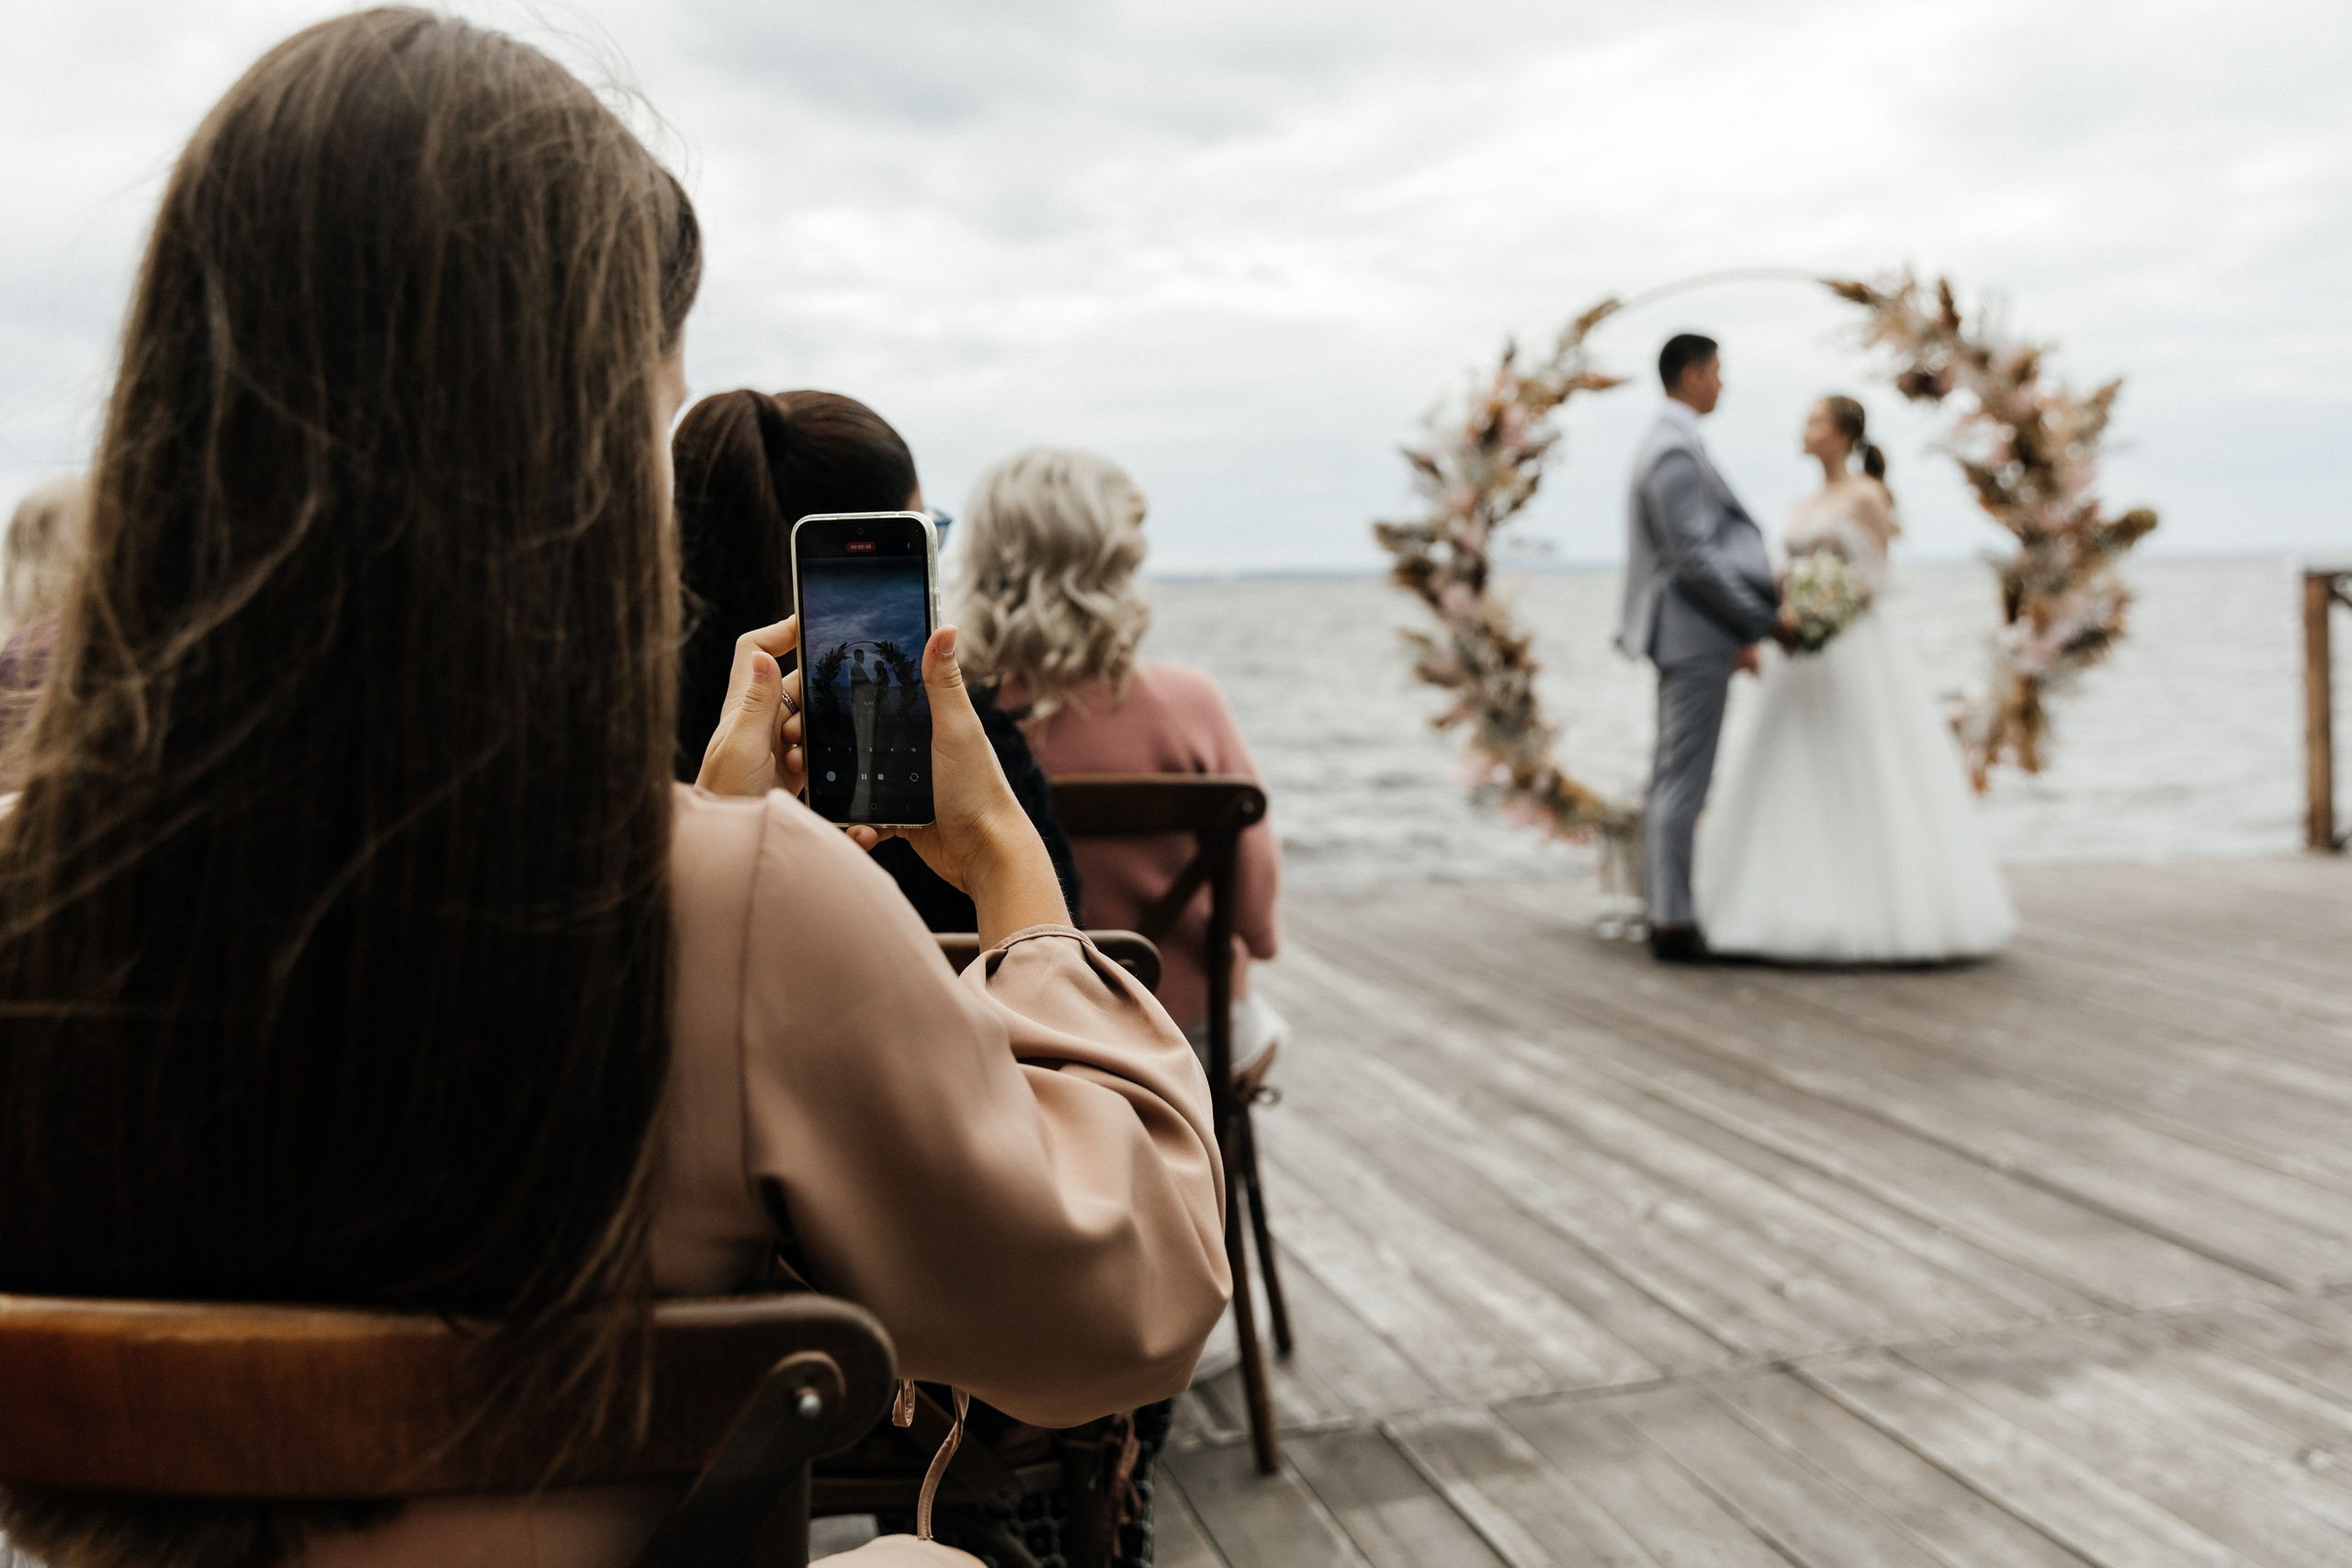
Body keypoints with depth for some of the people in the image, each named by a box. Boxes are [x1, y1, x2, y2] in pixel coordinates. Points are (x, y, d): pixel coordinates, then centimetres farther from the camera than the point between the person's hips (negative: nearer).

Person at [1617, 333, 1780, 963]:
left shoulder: (1667, 445, 17)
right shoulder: (1677, 452, -16)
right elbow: (1694, 560, -21)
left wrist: (1738, 635, 18)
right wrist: (1764, 619, -14)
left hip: (1690, 637, 11)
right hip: (1695, 638, -11)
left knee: (1674, 780, 12)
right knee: (1683, 782, -7)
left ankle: (1669, 915, 17)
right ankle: (1675, 924, -3)